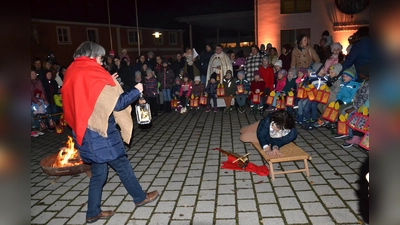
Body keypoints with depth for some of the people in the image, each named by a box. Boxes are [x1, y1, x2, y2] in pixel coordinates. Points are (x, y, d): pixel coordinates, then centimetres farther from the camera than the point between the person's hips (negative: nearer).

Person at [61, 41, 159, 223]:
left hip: (86, 132, 9)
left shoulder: (72, 73, 9)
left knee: (98, 172, 17)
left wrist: (107, 83, 17)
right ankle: (140, 197, 26)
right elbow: (117, 103, -19)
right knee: (123, 166, 8)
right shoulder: (92, 73, -17)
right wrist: (136, 91, -6)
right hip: (99, 133, -8)